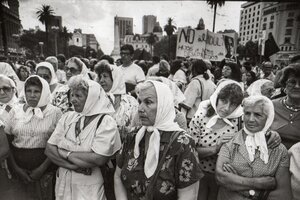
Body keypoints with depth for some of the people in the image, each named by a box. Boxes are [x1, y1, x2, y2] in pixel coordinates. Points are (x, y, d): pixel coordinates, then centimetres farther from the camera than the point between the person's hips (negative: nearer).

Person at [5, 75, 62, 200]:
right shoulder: (15, 111, 3)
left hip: (45, 172, -2)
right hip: (17, 172, 2)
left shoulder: (55, 112, -5)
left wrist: (43, 168, -12)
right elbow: (7, 142, 5)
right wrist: (15, 167, -4)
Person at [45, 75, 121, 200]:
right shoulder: (68, 117, 0)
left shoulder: (106, 122, -15)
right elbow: (49, 149, -4)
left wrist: (66, 153, -15)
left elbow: (99, 159, -25)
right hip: (62, 183, 5)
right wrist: (72, 165, -18)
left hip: (89, 188, -4)